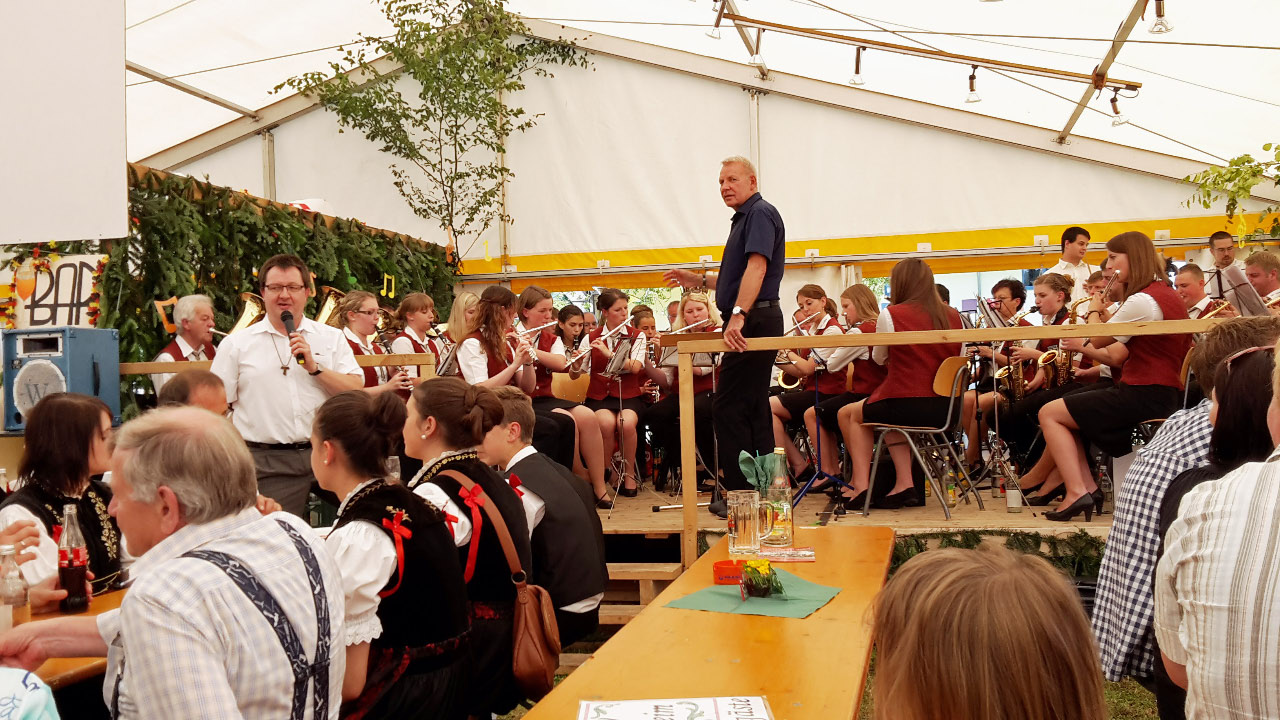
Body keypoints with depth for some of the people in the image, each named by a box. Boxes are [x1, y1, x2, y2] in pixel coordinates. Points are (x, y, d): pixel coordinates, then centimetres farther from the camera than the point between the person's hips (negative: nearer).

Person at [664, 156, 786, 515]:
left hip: (753, 322, -11)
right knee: (753, 408, 13)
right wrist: (700, 281, 23)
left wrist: (738, 315, -33)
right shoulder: (745, 218, 23)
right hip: (752, 322, 11)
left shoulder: (760, 214, -9)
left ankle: (741, 494, -7)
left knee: (731, 408, -10)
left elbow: (756, 268, -24)